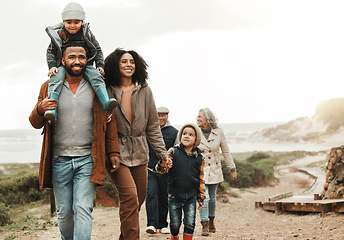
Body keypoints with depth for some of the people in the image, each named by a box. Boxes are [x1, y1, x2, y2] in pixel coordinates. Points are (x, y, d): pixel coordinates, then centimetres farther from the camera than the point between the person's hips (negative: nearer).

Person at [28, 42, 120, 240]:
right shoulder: (50, 87, 6)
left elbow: (109, 120, 9)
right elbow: (36, 124, 9)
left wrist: (113, 151, 3)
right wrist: (40, 110, -14)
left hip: (88, 159, -2)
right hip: (60, 160, 2)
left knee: (83, 209, -10)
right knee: (64, 212, 8)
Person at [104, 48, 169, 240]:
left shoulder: (145, 91, 8)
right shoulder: (107, 91, -1)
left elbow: (153, 126, 11)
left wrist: (163, 153, 9)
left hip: (139, 153, 4)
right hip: (116, 152, -4)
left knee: (139, 201, 9)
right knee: (130, 198, -18)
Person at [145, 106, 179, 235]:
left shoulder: (174, 132, 5)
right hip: (149, 169, -1)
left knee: (164, 198, 7)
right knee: (151, 194, -13)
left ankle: (162, 225, 18)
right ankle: (152, 224, -14)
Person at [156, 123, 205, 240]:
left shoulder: (199, 157, 2)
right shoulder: (173, 152, -5)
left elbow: (201, 179, 11)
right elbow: (161, 169, -12)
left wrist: (201, 197, 12)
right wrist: (162, 163, -35)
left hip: (191, 196, 1)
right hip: (174, 196, -1)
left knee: (190, 224, -5)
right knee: (175, 225, 7)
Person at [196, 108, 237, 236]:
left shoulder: (218, 133, -4)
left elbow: (226, 152, 5)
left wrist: (232, 169, 6)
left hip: (214, 170, 2)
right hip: (200, 170, -2)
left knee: (212, 198, 12)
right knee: (204, 198, -13)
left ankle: (211, 220, 33)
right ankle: (205, 225, -8)